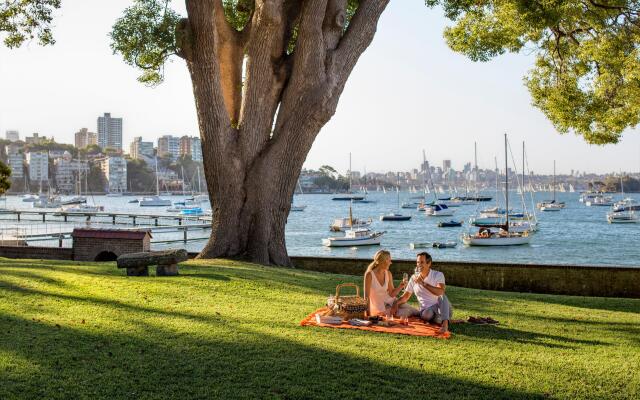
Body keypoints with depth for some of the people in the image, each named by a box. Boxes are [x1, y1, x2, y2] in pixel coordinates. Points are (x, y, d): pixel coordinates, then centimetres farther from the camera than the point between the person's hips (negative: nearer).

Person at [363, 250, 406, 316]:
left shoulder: (388, 274, -2)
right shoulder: (369, 274, -17)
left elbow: (392, 294, 1)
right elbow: (366, 297, -16)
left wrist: (400, 287, -15)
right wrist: (368, 315, -19)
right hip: (377, 310, -4)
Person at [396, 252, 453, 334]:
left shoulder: (438, 275, -4)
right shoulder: (414, 278, 8)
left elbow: (440, 292, -23)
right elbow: (405, 296, 12)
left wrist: (423, 283, -27)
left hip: (440, 308, -1)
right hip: (426, 310, 1)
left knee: (442, 296, -36)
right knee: (426, 315, -37)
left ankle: (445, 323, -47)